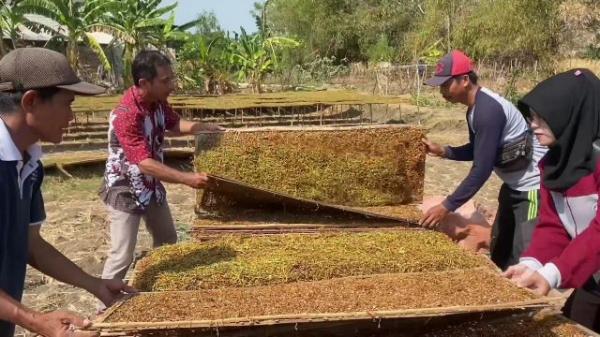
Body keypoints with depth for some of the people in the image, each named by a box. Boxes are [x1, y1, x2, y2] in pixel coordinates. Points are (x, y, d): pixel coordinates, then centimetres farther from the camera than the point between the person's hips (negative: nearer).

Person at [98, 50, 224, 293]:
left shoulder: (158, 101, -6)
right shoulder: (126, 115, -31)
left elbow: (174, 124, 15)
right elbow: (145, 163, -37)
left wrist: (208, 128, 3)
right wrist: (187, 179, -42)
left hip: (151, 186, 9)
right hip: (125, 190, -9)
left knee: (167, 242, 22)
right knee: (122, 256, -6)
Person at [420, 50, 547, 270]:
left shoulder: (488, 110, -27)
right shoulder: (474, 108, 3)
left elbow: (482, 169, -29)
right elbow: (477, 151, 16)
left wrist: (447, 206, -27)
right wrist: (443, 151, 1)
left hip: (534, 187, -10)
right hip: (514, 185, 10)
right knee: (499, 250, 19)